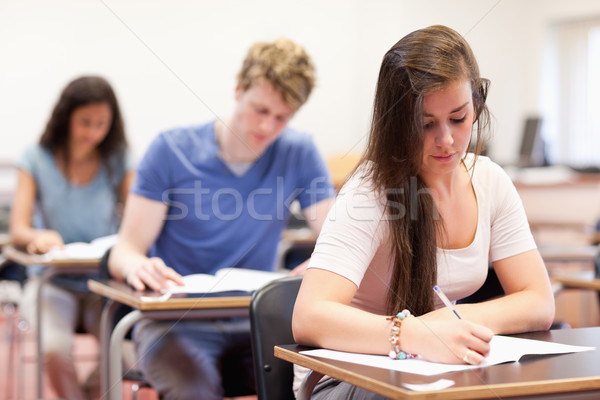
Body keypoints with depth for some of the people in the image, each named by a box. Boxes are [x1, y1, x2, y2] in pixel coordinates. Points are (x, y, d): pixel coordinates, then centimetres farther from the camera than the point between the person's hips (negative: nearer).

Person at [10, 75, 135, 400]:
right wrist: (40, 236, -30)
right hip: (53, 283, -1)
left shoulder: (118, 162, 4)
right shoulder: (36, 160, 2)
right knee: (55, 348, -31)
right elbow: (18, 231, -6)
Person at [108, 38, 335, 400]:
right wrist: (137, 267, -30)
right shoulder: (171, 150, -3)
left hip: (255, 323, 2)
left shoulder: (300, 153, 2)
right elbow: (124, 252, -4)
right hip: (176, 323, -2)